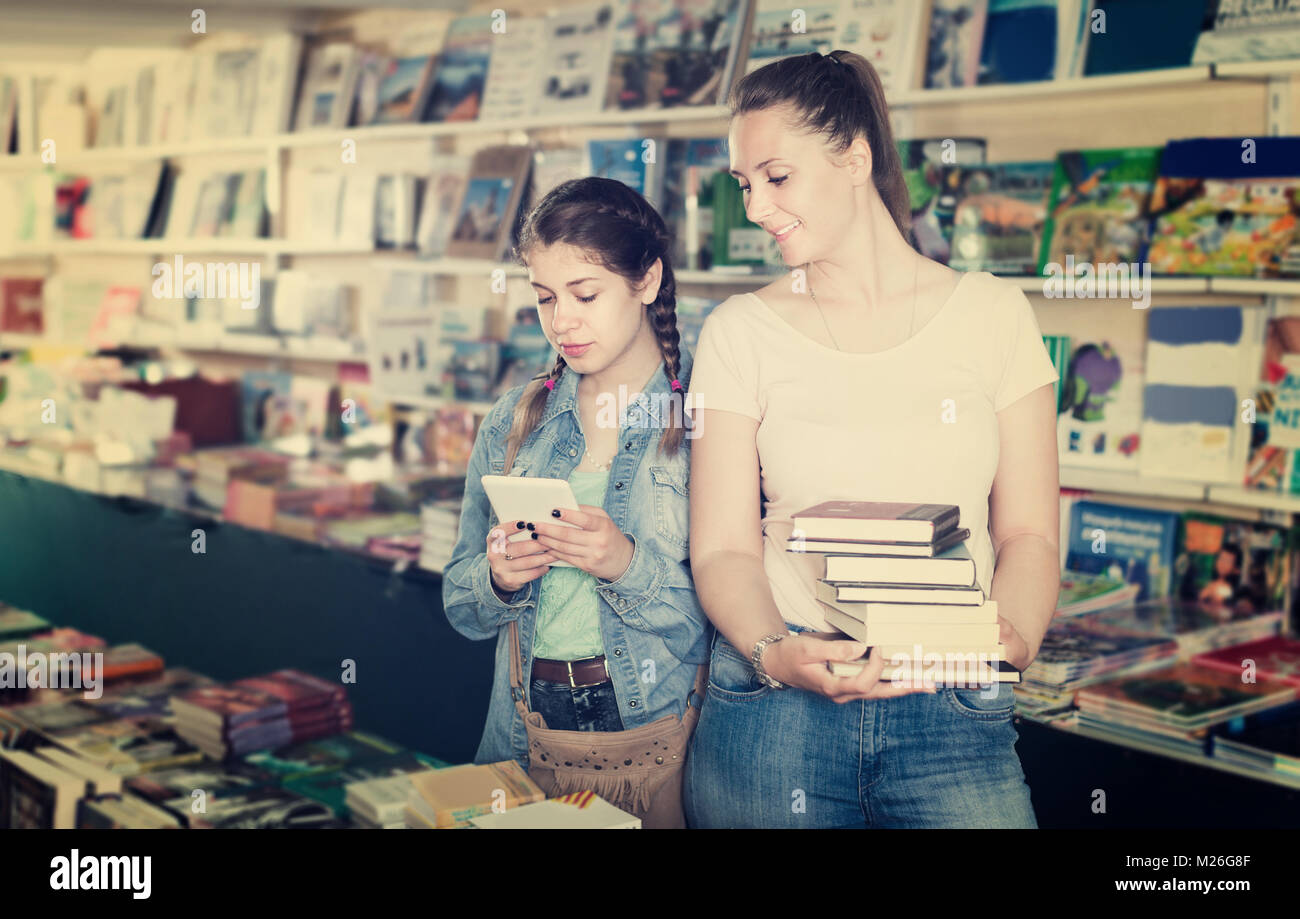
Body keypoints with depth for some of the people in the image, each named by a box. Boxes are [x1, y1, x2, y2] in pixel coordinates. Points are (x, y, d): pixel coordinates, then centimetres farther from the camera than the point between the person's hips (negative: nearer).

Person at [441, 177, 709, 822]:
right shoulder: (514, 421, 7)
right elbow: (462, 606, 10)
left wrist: (630, 566, -24)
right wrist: (498, 579, -10)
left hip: (661, 726, -3)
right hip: (530, 730, 4)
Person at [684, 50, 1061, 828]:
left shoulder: (992, 314, 5)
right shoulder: (740, 333, 4)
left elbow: (1029, 533, 3)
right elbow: (723, 547, -1)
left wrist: (1007, 640, -16)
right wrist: (775, 653, -19)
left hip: (954, 715, 0)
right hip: (773, 708, 0)